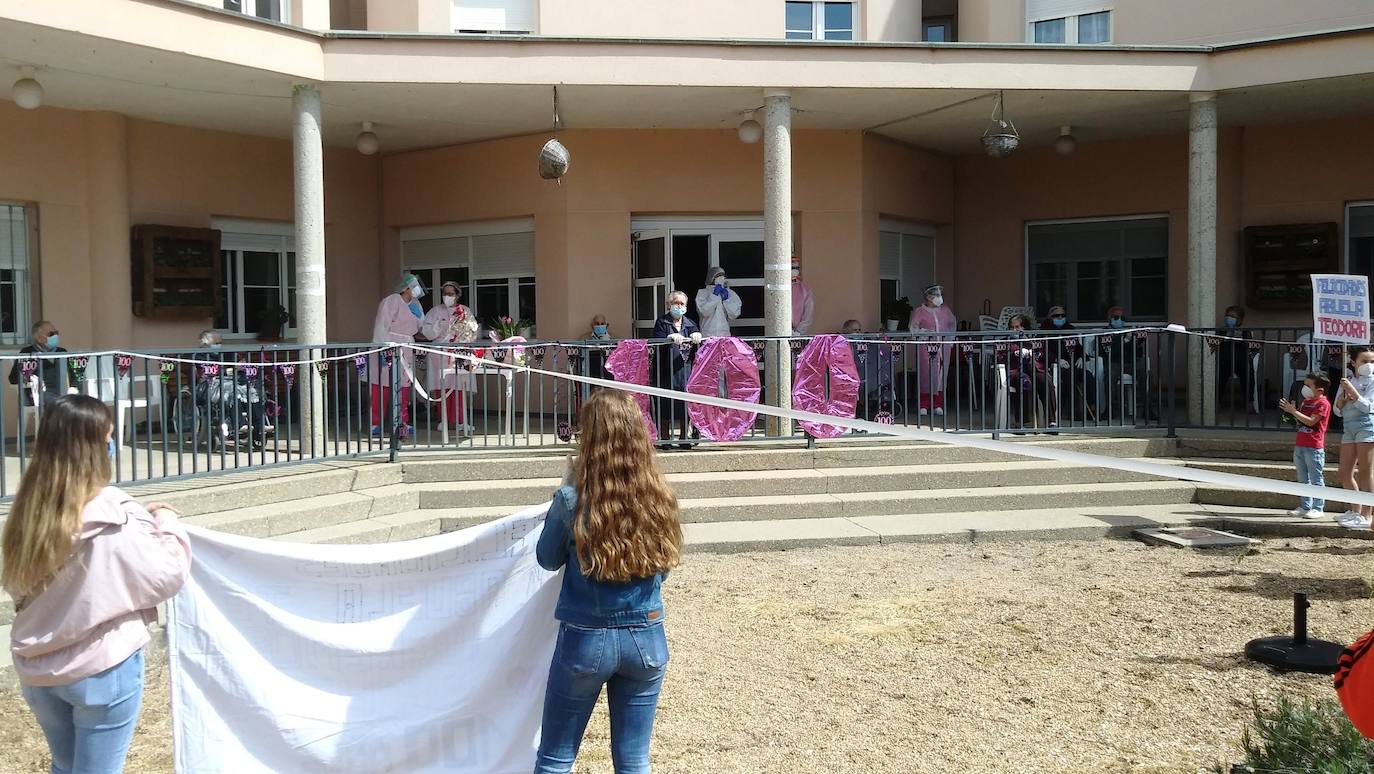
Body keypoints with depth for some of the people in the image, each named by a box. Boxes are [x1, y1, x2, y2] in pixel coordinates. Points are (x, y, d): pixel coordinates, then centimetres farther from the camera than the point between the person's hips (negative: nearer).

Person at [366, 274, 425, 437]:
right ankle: (375, 424, -4)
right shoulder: (391, 301, -9)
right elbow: (381, 327, -15)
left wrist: (418, 314, -1)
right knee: (381, 387, -7)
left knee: (403, 387, 9)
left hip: (405, 353, 8)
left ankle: (403, 423, 15)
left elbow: (421, 327, 18)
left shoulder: (413, 304, 15)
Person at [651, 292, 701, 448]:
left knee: (686, 405, 4)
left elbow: (699, 345, 5)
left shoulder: (690, 324, 16)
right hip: (667, 371, -3)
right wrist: (670, 338, -24)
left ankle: (683, 438, 14)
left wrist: (697, 337, -18)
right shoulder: (662, 322, 6)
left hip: (686, 370, 3)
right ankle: (665, 439, 6)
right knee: (665, 407, -2)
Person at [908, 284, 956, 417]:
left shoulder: (945, 310, 13)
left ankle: (938, 405, 11)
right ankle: (924, 406, 1)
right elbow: (912, 327, -9)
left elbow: (953, 323, 26)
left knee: (941, 375, 4)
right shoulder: (919, 311, -2)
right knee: (926, 375, -5)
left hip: (943, 347, 4)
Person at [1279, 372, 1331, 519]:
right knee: (1303, 479, 12)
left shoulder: (1323, 403, -10)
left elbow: (1310, 421, -20)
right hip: (1300, 445, 9)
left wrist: (1294, 411, -18)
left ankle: (1317, 508, 0)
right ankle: (1305, 506, 18)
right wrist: (1291, 410, 3)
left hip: (1314, 447, -9)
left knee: (1316, 479, -3)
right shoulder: (1306, 401, 17)